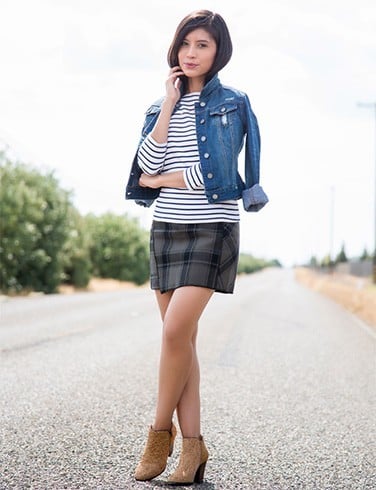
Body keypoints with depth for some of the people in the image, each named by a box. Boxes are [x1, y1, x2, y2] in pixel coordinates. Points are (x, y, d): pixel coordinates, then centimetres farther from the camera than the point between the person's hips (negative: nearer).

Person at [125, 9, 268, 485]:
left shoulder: (232, 104, -2)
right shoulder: (161, 106, 13)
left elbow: (215, 175, -12)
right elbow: (147, 163, -2)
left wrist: (158, 181, -3)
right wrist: (169, 105, -5)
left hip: (212, 228, -5)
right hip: (167, 228, 5)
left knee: (175, 332, -16)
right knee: (182, 339, 4)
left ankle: (160, 431, 2)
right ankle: (192, 445, 9)